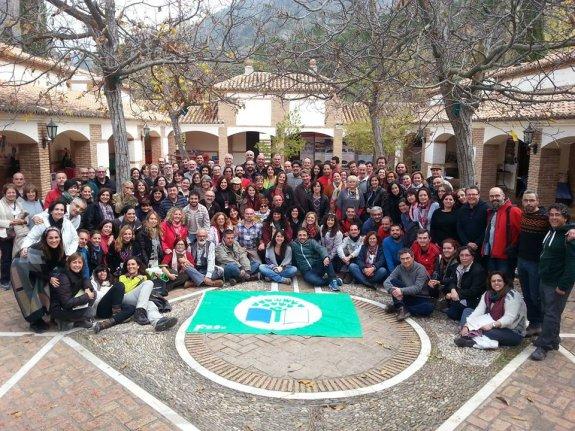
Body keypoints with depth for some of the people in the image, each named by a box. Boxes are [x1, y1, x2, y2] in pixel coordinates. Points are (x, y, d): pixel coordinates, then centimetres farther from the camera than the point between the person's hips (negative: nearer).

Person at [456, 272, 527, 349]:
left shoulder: (511, 295, -18)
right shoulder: (488, 294, 2)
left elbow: (509, 318, -26)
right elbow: (478, 311, -9)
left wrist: (492, 325, -40)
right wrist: (466, 326, -23)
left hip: (514, 332, -8)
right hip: (493, 327, 8)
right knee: (468, 311, 1)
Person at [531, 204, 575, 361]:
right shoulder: (551, 232, 11)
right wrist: (542, 276, 15)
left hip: (558, 283, -9)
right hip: (545, 280, 9)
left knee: (552, 314, -2)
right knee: (547, 311, 16)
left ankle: (543, 346, 4)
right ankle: (552, 341, 30)